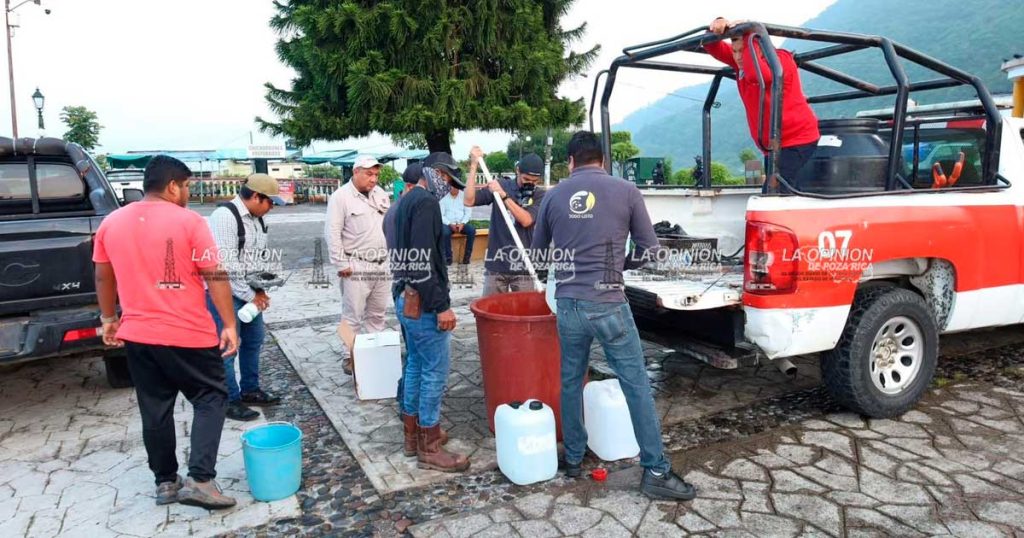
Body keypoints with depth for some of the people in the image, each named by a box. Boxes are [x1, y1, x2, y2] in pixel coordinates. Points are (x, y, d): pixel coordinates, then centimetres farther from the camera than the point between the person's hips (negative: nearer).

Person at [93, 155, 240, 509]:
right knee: (209, 399, 8)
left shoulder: (111, 223, 5)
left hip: (137, 334, 6)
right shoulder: (188, 221, -11)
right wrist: (229, 324, -8)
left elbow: (103, 278, 14)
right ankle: (200, 480, -1)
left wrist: (108, 318, 26)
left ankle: (166, 482, 26)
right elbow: (215, 277, -12)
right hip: (188, 334, -5)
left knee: (155, 410, 15)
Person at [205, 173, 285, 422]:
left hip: (250, 292, 9)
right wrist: (249, 295, -16)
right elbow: (224, 265, -22)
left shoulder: (256, 218, 8)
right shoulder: (224, 216, -19)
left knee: (254, 340, 17)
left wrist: (260, 289, 2)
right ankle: (230, 401, 12)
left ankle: (250, 389, 33)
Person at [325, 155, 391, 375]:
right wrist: (341, 264, -14)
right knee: (352, 316, 1)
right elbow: (332, 233, -12)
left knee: (377, 314, 15)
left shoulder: (380, 194, 11)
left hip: (382, 265, 6)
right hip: (356, 267, -6)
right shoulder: (341, 196, -9)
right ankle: (351, 357, 12)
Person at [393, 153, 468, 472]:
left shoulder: (406, 200, 15)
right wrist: (442, 306, -23)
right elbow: (423, 260, -25)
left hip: (407, 299, 10)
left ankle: (413, 433, 29)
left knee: (415, 365, 17)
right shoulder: (426, 202, -17)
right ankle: (429, 448, 6)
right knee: (435, 371, -3)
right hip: (423, 303, -10)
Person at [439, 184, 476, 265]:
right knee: (445, 232, -34)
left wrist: (462, 223, -13)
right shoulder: (444, 198, 3)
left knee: (472, 230, -27)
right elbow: (441, 215, -2)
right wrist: (450, 224, -17)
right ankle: (448, 257, -22)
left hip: (461, 223, 2)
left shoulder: (464, 196, 8)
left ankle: (467, 256, -18)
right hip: (448, 224, -2)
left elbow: (467, 212, 3)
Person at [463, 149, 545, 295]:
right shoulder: (500, 185, 2)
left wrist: (503, 195, -20)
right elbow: (469, 201, -5)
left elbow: (526, 220, -16)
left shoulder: (540, 195, -1)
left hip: (522, 265, -1)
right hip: (496, 263, 1)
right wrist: (474, 166, -10)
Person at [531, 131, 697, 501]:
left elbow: (537, 253, 16)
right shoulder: (626, 191, -1)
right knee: (636, 384, 5)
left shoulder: (554, 196, 5)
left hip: (568, 304, 3)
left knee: (570, 382, 17)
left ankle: (573, 458, 28)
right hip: (609, 304, -3)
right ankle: (656, 471, 10)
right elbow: (649, 250, 2)